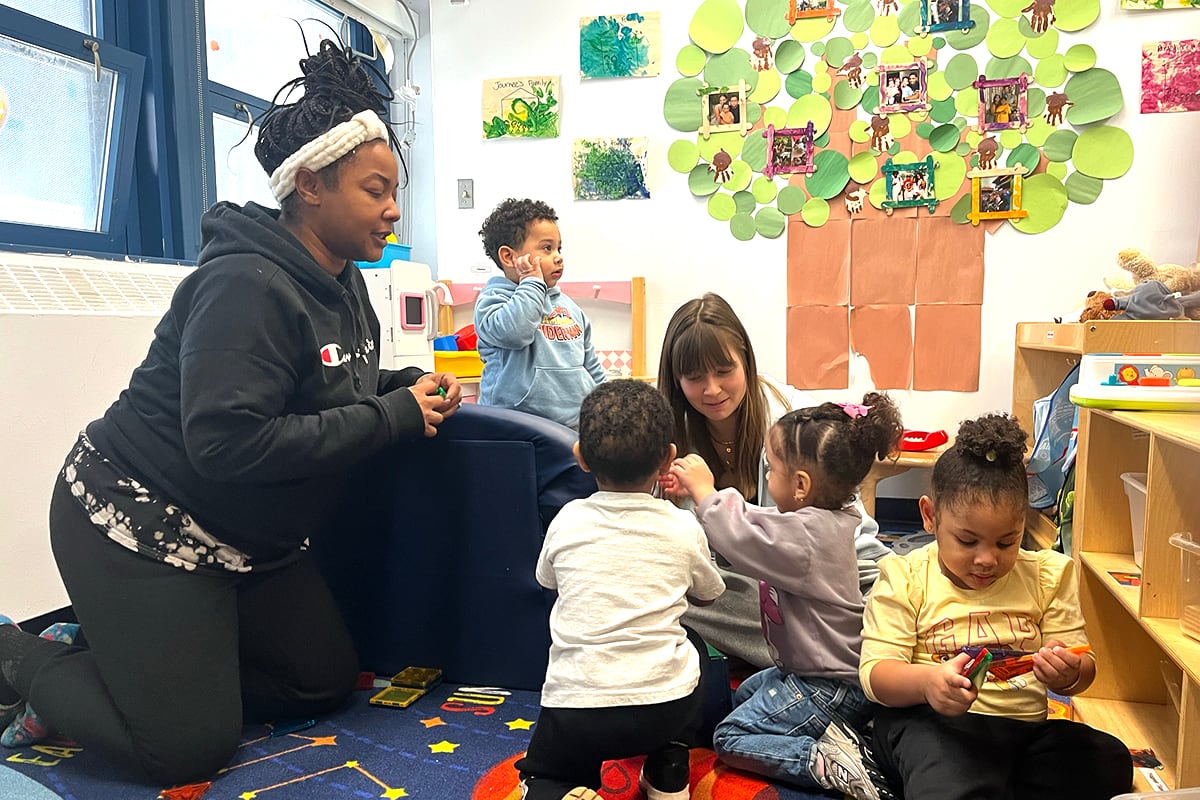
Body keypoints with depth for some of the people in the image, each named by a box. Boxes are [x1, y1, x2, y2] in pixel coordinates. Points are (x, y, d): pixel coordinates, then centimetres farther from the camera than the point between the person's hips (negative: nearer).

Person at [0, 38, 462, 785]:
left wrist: (409, 386, -7)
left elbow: (335, 386, 14)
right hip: (140, 522, -9)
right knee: (189, 749, -3)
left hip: (246, 538, 9)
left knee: (326, 682, 13)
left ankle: (136, 658, 23)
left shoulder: (342, 282, 3)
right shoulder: (248, 284, -25)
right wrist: (391, 418, -29)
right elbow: (228, 443, -33)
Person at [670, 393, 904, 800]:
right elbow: (754, 523, 9)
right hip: (818, 667, 10)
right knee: (742, 695, 27)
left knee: (729, 738, -1)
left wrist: (704, 491, -11)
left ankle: (827, 763, -12)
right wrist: (701, 492, 4)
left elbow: (741, 539, -24)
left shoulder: (806, 535, -30)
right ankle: (827, 732, 11)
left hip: (824, 686, -10)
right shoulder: (828, 519, 1)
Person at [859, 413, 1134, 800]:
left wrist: (1069, 674, -17)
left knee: (1109, 760, -23)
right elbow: (875, 673, -7)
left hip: (1027, 724, 7)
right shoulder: (905, 577, -1)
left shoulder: (1048, 575, 10)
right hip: (932, 722, -6)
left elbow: (1084, 666, 9)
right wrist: (927, 681, -30)